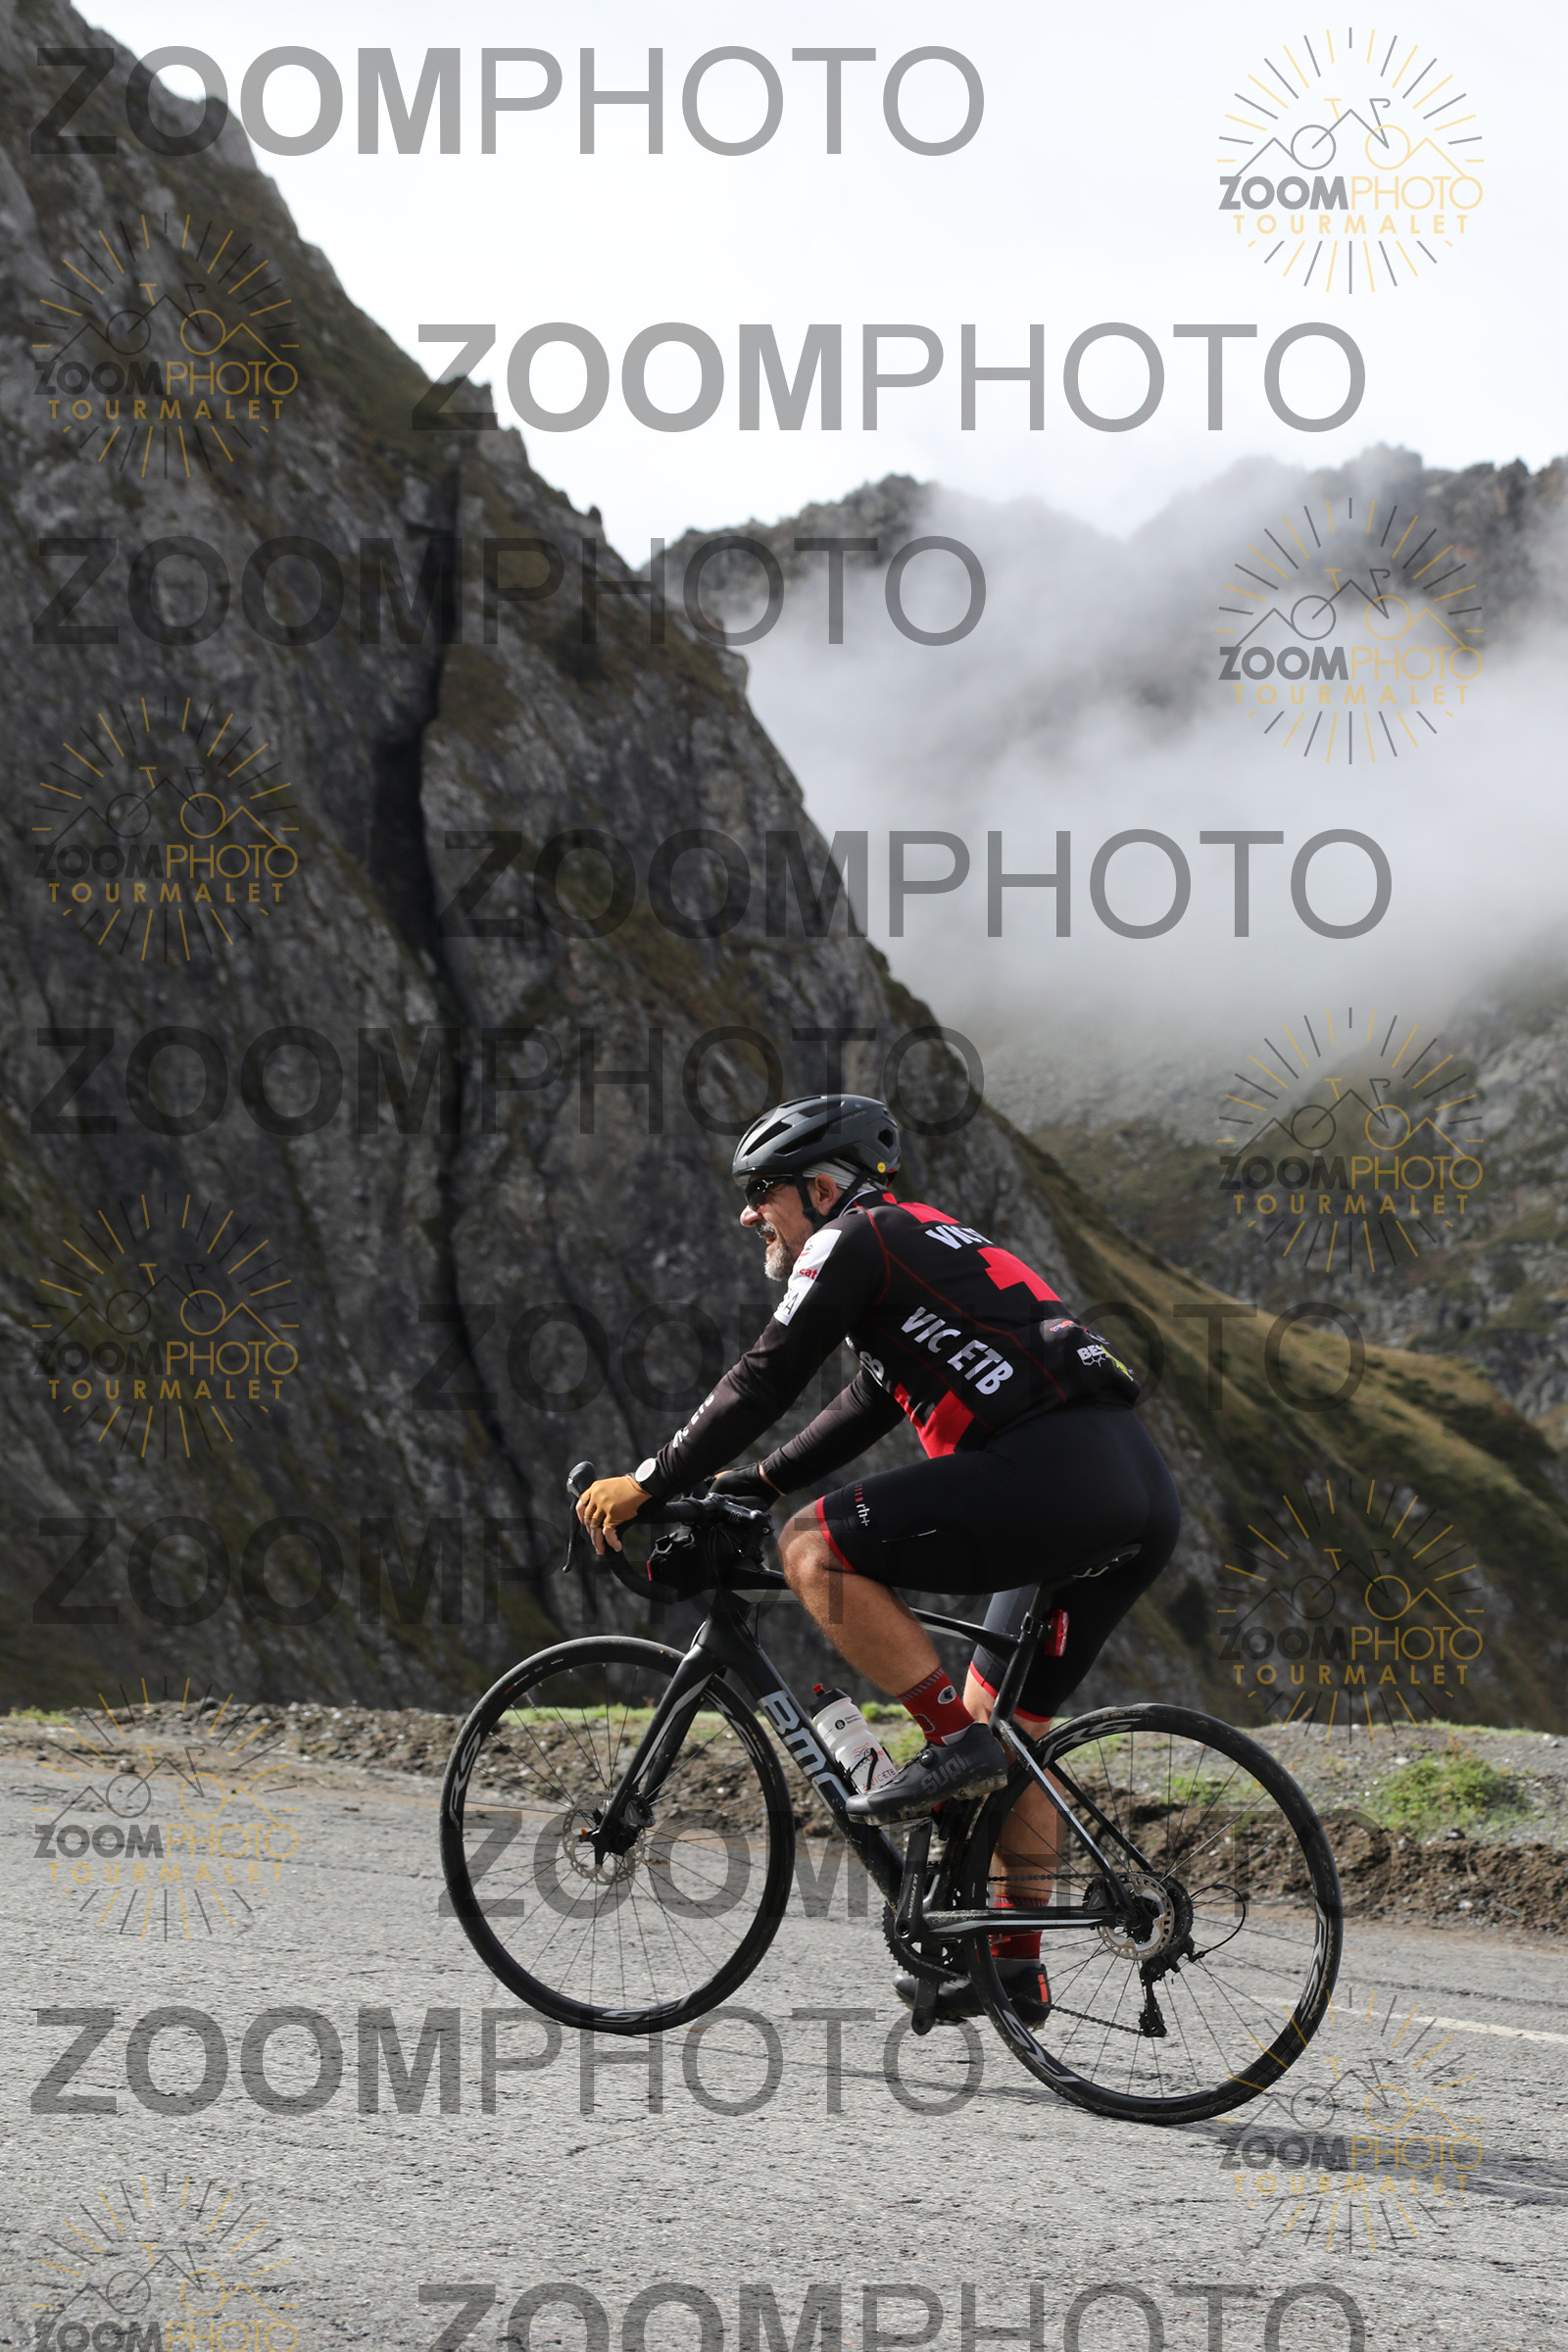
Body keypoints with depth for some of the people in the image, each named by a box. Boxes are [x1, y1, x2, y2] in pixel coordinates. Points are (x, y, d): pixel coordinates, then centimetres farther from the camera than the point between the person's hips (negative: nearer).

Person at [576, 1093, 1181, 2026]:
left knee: (816, 1548, -7)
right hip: (1147, 1498, 10)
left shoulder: (853, 1241, 3)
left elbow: (766, 1381, -2)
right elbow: (863, 1413, 40)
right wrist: (743, 1487, 39)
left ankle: (955, 1743, -9)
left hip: (1054, 1473, -10)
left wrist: (650, 1485, 6)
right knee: (1007, 1720, 19)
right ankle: (1014, 1964, 19)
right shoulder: (931, 1243, 32)